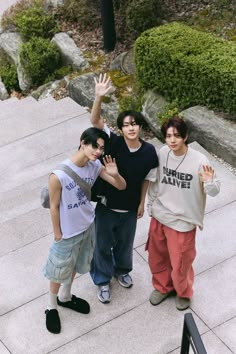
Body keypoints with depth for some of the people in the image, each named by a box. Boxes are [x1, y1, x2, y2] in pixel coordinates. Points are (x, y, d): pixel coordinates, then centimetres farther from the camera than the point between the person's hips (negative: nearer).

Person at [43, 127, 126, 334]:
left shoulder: (95, 166, -14)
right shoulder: (59, 175, -31)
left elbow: (122, 186, -8)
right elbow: (54, 206, -18)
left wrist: (115, 174, -31)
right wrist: (58, 234, -8)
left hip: (88, 226, 6)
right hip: (68, 232, -5)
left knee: (75, 265, 27)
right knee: (60, 270, 16)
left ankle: (65, 297, 52)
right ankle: (52, 307, 41)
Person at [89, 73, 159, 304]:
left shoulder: (149, 151, -15)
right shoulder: (114, 142, -22)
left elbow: (146, 179, 0)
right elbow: (95, 121, -34)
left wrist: (142, 203, 8)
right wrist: (99, 97, -50)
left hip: (130, 208, 2)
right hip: (106, 205, -2)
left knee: (125, 243, 25)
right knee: (103, 244, 15)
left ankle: (121, 271, 55)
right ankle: (103, 280, 39)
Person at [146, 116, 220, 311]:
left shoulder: (199, 161, -24)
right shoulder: (162, 153, -10)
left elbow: (214, 192, -18)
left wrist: (209, 182, -40)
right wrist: (151, 204, 10)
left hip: (183, 221, -4)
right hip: (159, 216, 4)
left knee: (180, 263, 13)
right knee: (156, 257, 22)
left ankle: (183, 292, 44)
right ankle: (163, 287, 51)